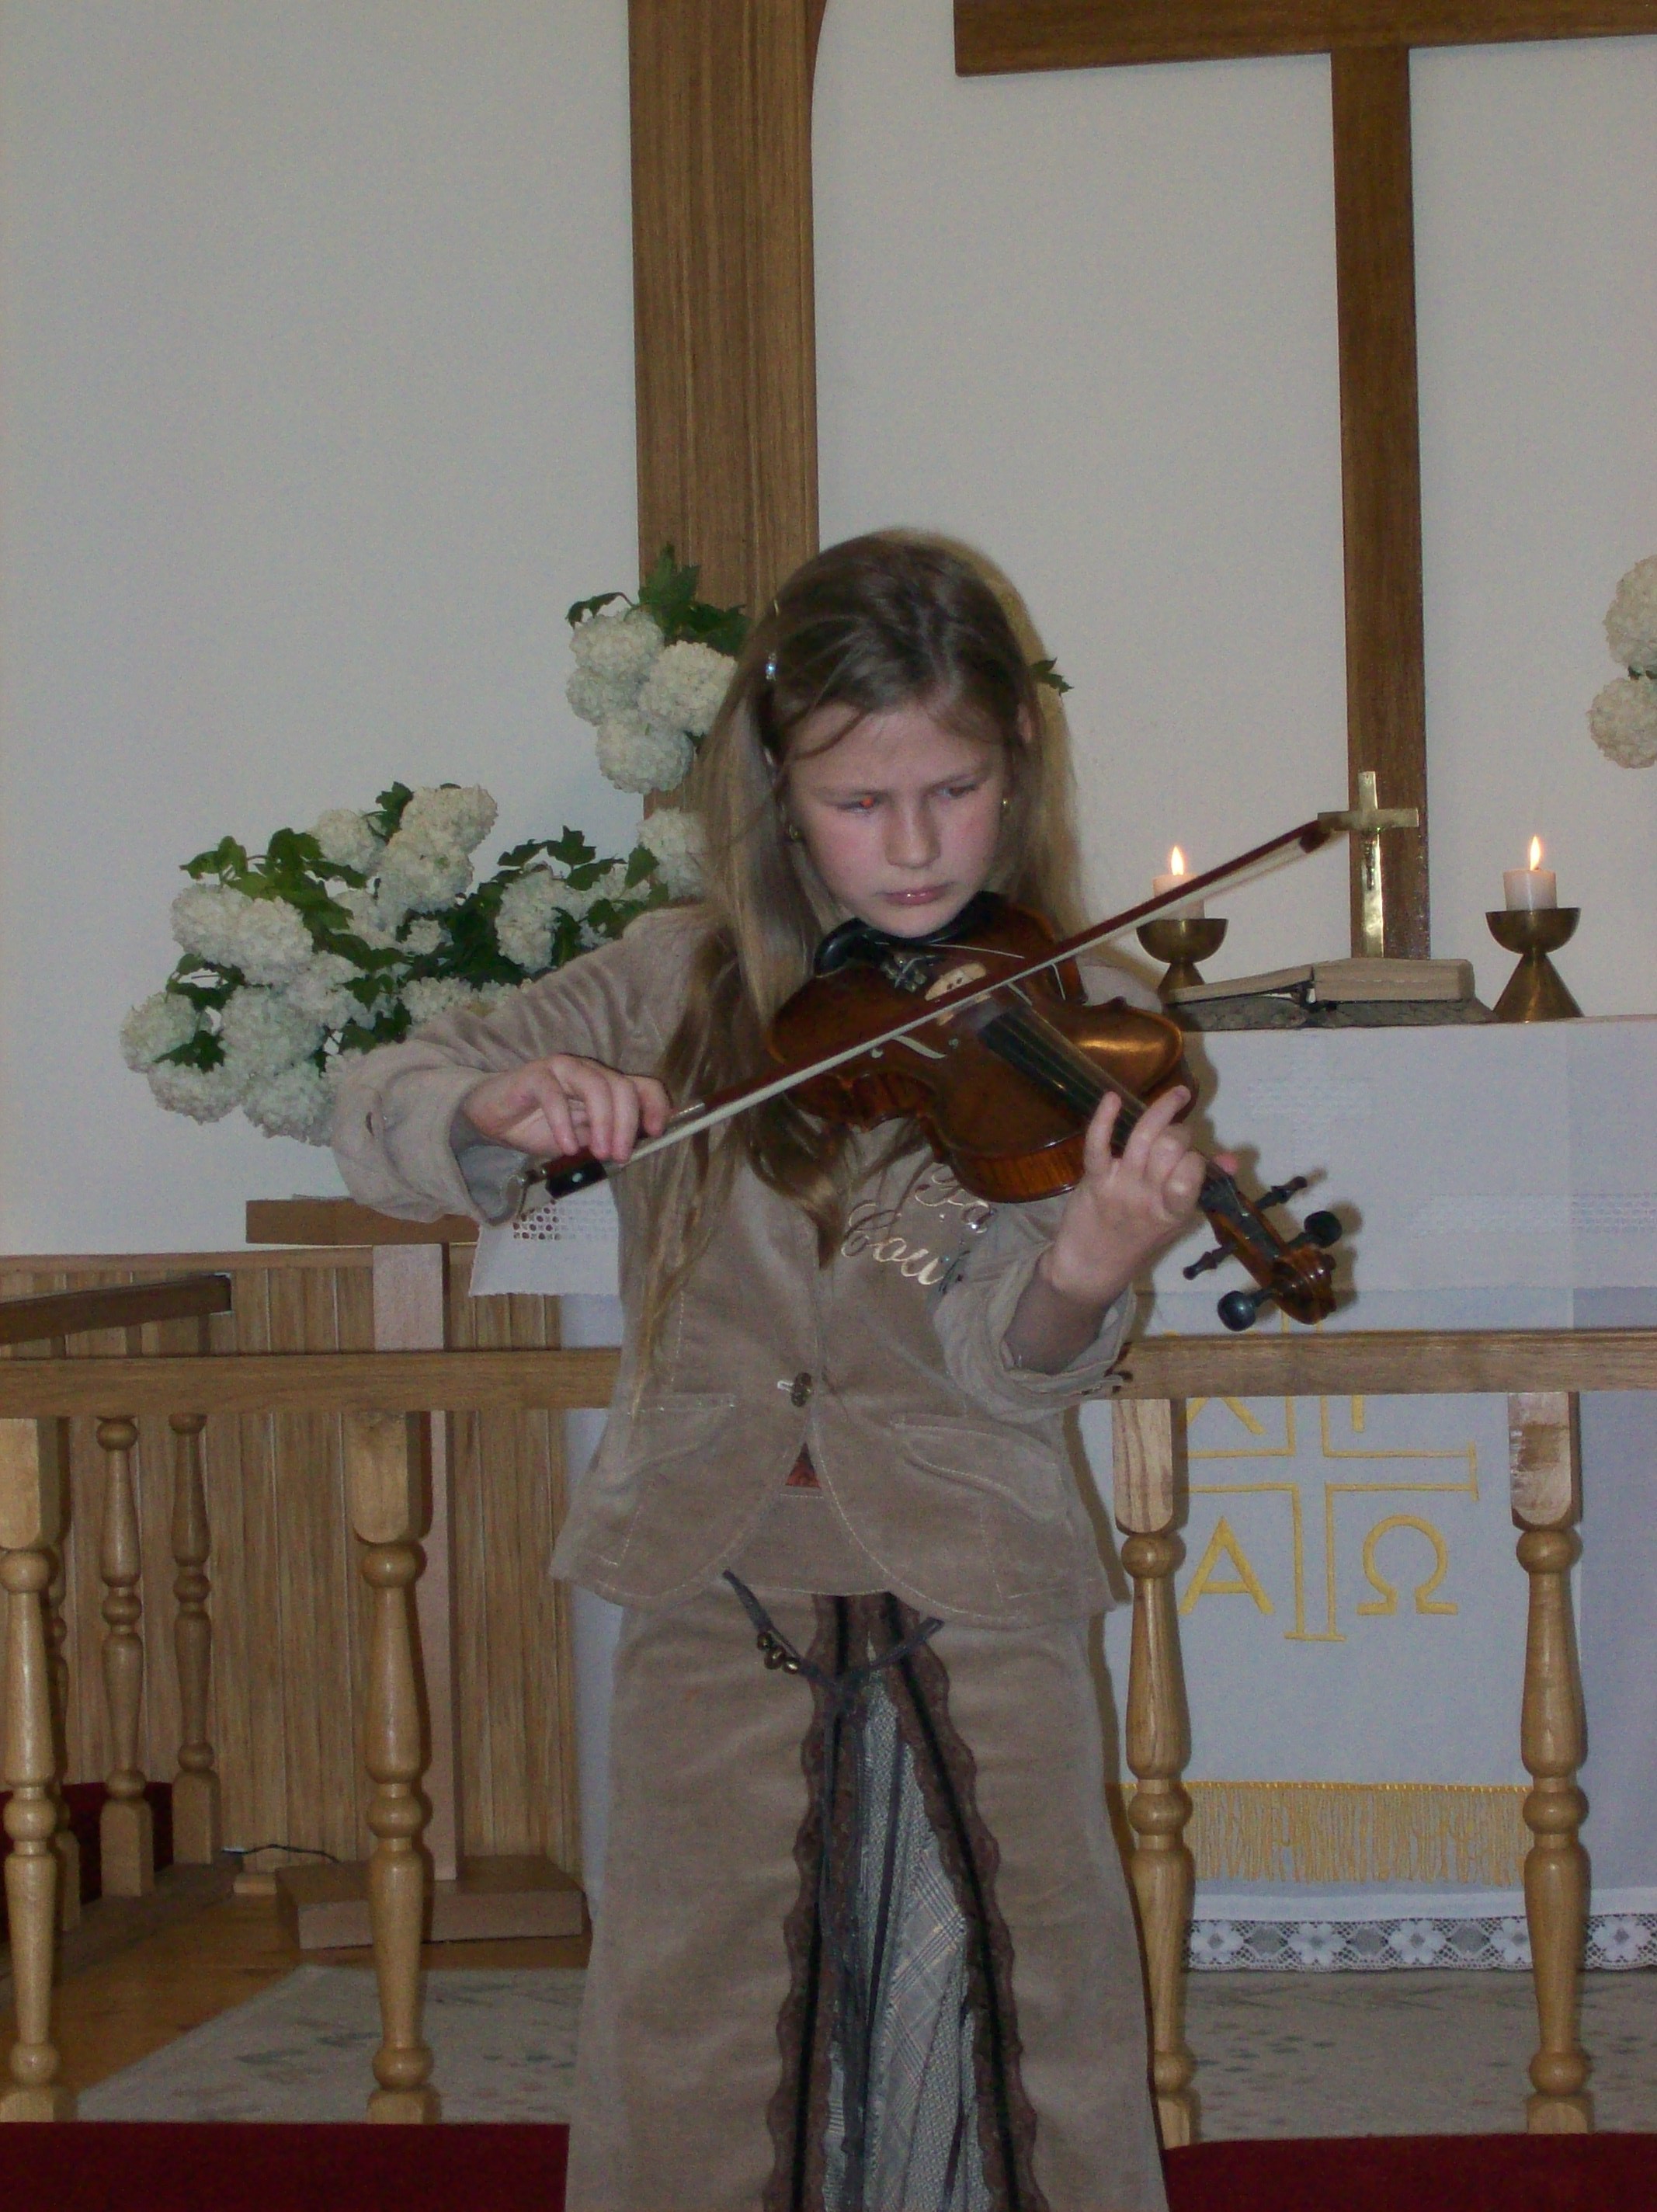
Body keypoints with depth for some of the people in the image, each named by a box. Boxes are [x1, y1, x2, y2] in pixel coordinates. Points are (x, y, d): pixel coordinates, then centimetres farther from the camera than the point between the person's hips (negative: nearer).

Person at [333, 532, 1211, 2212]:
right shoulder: (683, 986, 3)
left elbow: (1004, 1372, -11)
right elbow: (376, 1119, 0)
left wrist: (1084, 1276, -34)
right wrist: (508, 1104, -21)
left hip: (972, 1600, -1)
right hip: (715, 1591, 1)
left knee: (1019, 2024, -1)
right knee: (701, 2072, 5)